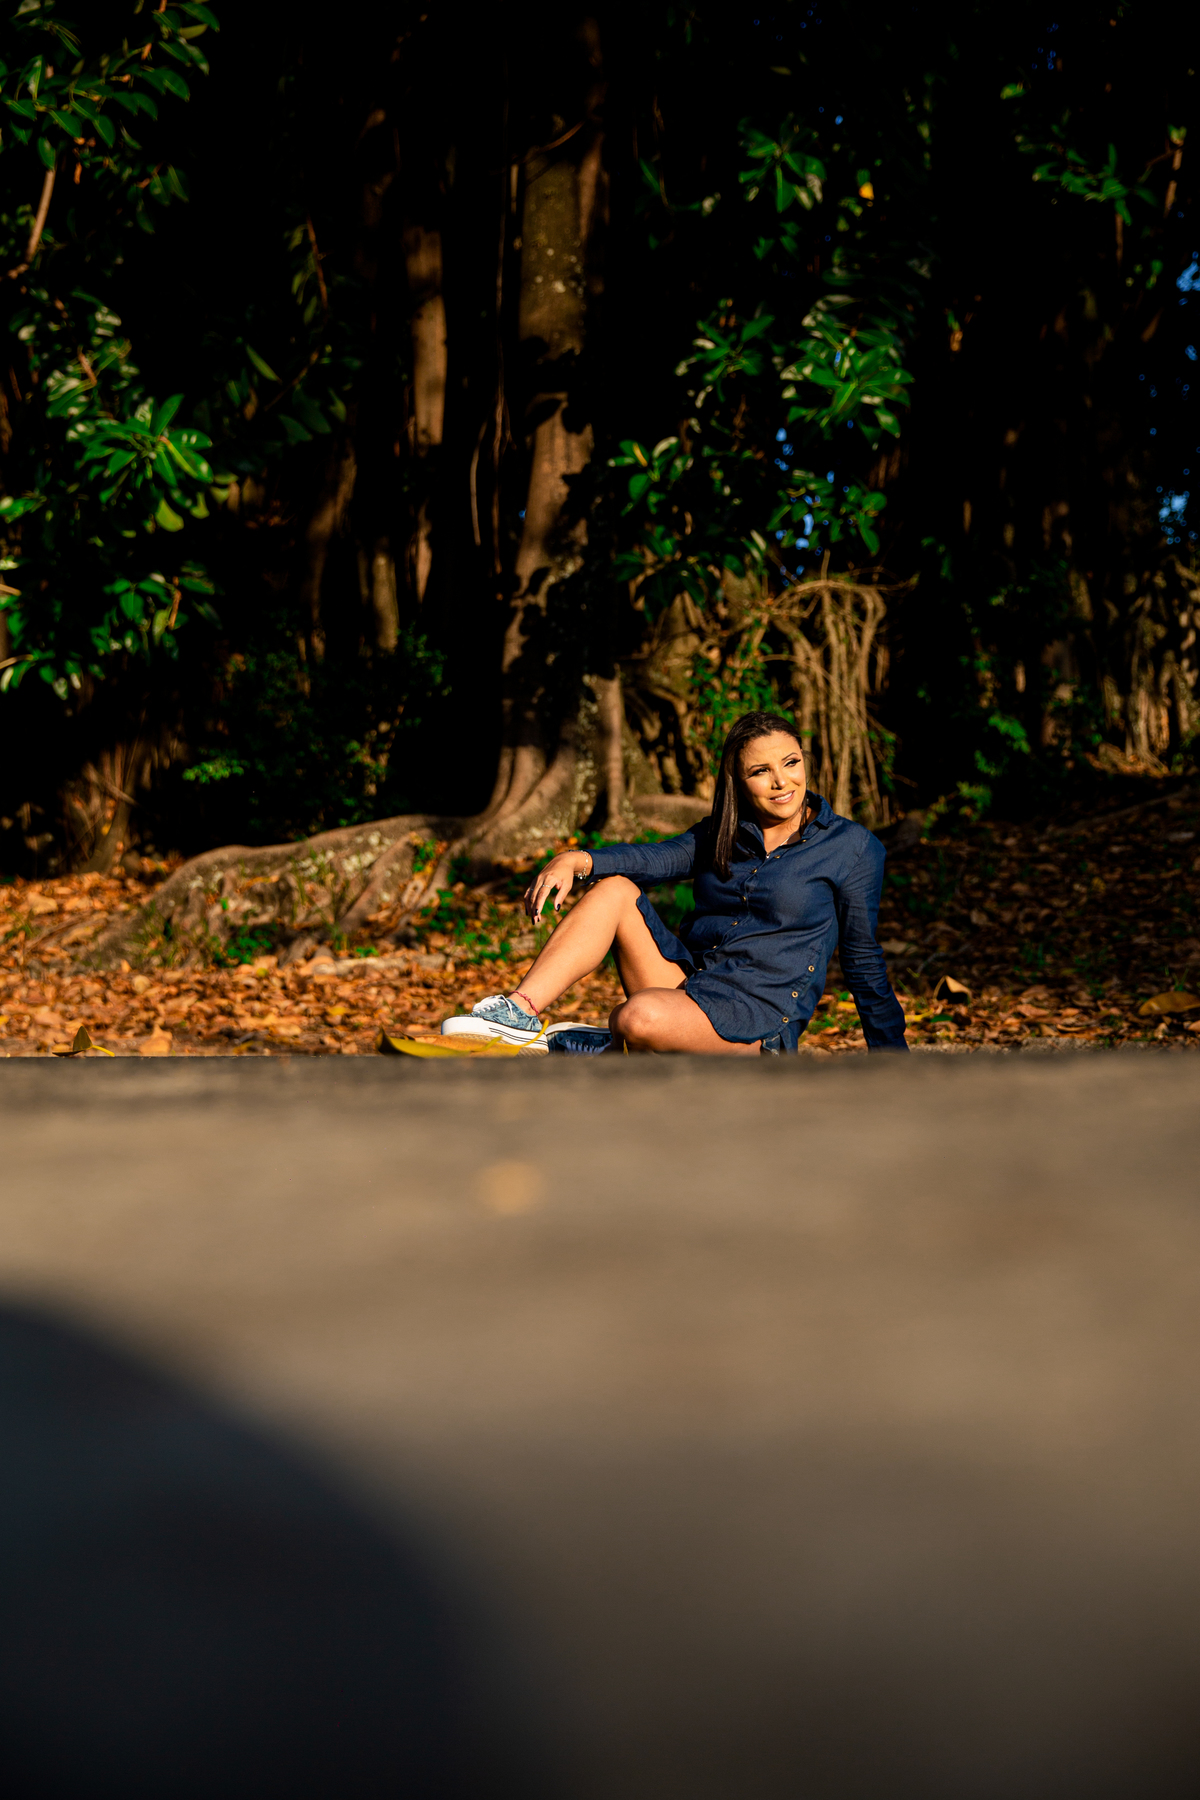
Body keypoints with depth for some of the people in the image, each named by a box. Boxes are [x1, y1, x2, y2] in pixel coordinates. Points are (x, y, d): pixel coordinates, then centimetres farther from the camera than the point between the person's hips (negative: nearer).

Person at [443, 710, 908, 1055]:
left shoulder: (854, 847, -2)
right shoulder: (723, 833, 13)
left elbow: (864, 960, 3)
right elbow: (658, 858, -4)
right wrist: (576, 860, -22)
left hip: (761, 1017, -6)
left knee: (642, 1016, -35)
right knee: (613, 887, -10)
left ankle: (602, 1045, -1)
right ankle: (519, 1013, -19)